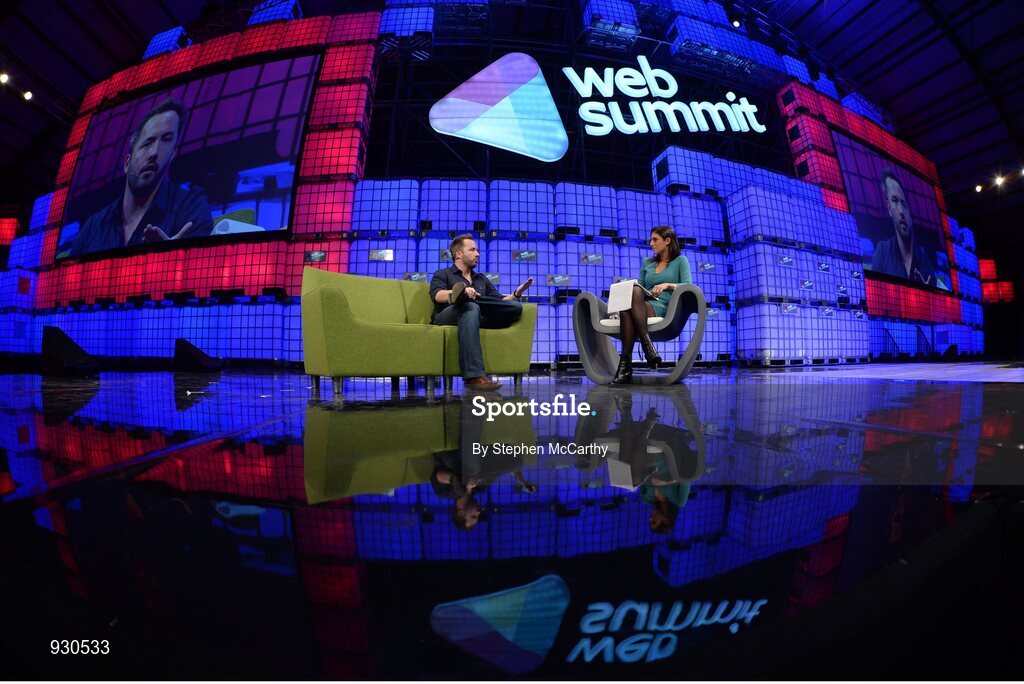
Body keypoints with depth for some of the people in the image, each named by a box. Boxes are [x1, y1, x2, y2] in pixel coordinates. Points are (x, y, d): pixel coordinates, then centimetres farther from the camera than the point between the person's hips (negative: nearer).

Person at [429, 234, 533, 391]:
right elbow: (437, 296, -6)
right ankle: (474, 376, -51)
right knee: (471, 307, -39)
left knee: (516, 307, -17)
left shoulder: (482, 279, 32)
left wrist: (516, 293, 1)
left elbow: (501, 303, 22)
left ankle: (463, 298, -30)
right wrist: (462, 292, -25)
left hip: (478, 320, 4)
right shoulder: (443, 274, 17)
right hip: (445, 318, -3)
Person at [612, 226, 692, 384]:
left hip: (664, 307, -3)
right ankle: (646, 343, -41)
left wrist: (667, 285, -15)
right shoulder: (647, 263, 30)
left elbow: (688, 285, 2)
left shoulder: (680, 261, 16)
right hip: (642, 305, 4)